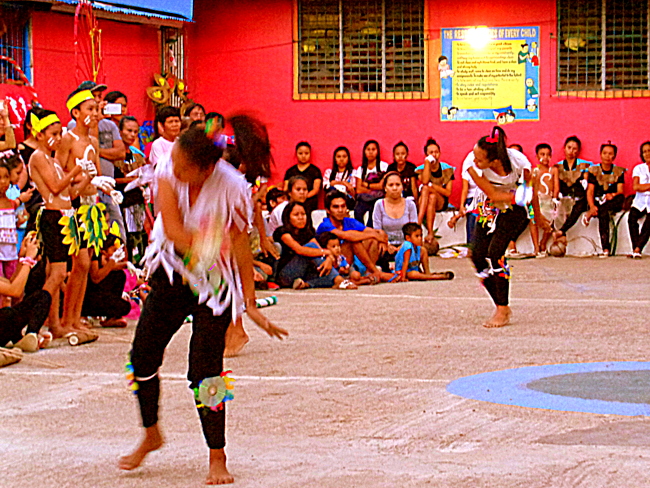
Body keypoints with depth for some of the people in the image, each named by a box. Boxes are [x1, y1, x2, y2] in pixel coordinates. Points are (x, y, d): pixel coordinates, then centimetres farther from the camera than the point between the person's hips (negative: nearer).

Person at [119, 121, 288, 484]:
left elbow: (241, 248, -16)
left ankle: (218, 457, 7)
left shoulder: (231, 189, -23)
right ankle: (151, 435, 27)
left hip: (216, 282, -4)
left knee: (205, 371, -9)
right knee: (143, 356, 3)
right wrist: (206, 246, -21)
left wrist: (251, 304, -16)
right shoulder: (168, 173, -14)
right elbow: (173, 230, -17)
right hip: (173, 275, 4)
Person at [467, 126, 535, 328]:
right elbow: (492, 195, -23)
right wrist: (517, 196, -33)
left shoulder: (517, 160, -30)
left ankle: (502, 311, -10)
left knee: (495, 253, -21)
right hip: (488, 210, 4)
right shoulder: (472, 164, -25)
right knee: (477, 255, -9)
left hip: (513, 212, -4)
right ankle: (502, 308, 7)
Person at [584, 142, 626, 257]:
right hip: (597, 202, -1)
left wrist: (613, 195, -28)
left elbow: (620, 191, -4)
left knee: (621, 197, -35)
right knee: (603, 214, -37)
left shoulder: (619, 172, 8)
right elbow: (590, 191, -3)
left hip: (613, 204, 1)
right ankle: (606, 249, -44)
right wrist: (592, 206, -23)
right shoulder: (594, 171, 6)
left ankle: (590, 214, -32)